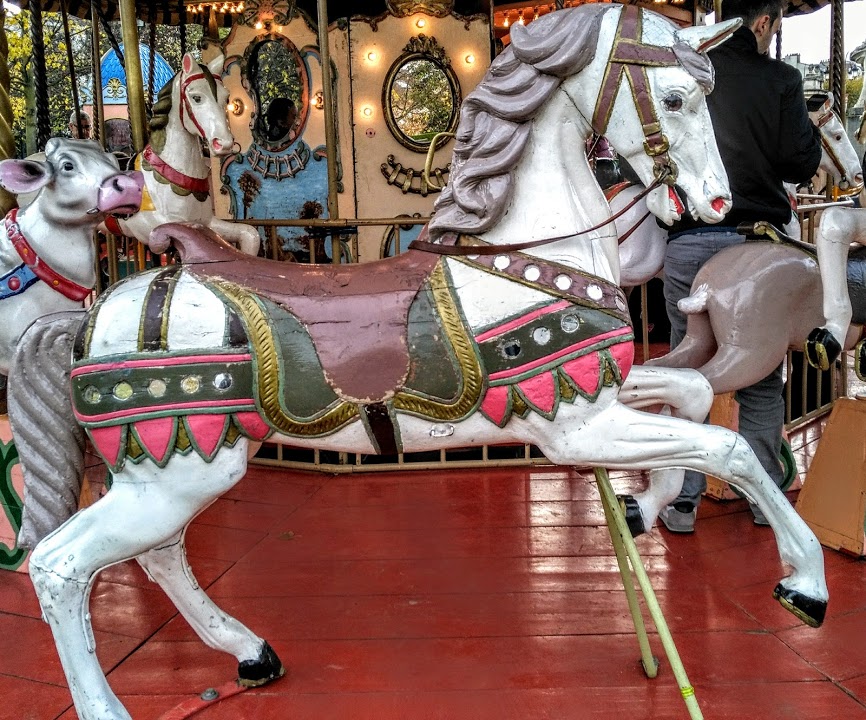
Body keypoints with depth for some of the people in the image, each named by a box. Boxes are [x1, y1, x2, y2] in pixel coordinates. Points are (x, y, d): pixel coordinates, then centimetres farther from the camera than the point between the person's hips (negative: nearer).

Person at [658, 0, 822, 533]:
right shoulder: (780, 81, -3)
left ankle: (682, 502, 11)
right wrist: (811, 129, 16)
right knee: (762, 376, 12)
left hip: (688, 243, 1)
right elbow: (802, 166, -2)